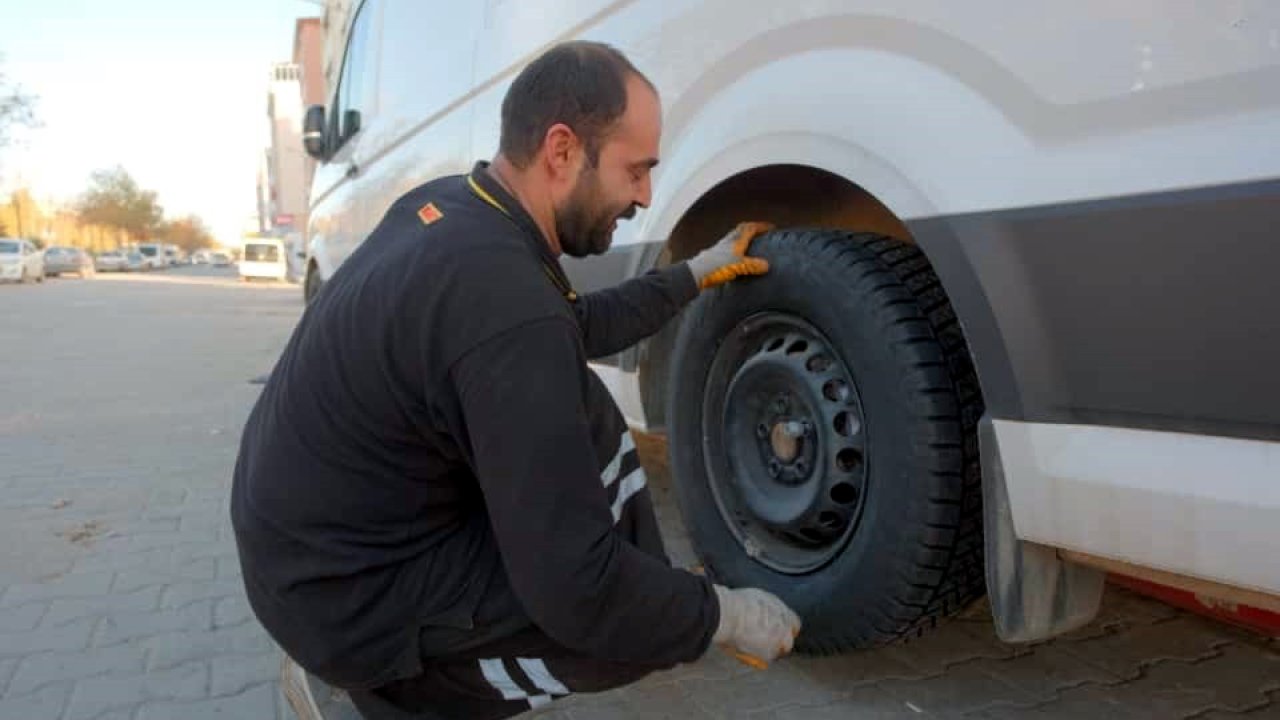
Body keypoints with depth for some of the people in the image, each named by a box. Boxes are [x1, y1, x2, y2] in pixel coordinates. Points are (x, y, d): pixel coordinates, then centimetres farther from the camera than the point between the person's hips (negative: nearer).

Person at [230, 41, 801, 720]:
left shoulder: (445, 204, -3)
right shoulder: (509, 309, -31)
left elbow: (576, 329, 15)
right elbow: (578, 594, -27)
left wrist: (696, 274, 18)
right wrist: (726, 616, -11)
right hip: (347, 596, -8)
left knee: (587, 420, 6)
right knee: (641, 623, -4)